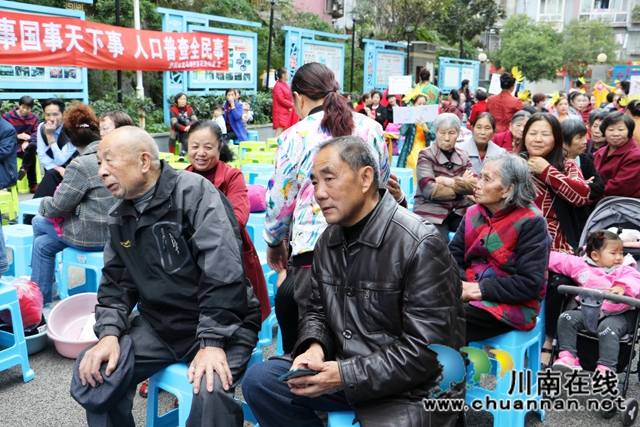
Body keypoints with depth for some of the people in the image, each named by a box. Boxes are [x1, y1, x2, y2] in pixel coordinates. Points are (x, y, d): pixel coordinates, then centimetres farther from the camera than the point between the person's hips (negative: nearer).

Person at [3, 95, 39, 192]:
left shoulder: (34, 117, 11)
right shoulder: (8, 117, 3)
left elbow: (36, 133, 1)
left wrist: (27, 141, -17)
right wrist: (18, 136, -14)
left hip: (28, 144, 3)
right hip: (14, 146, -3)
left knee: (33, 146, -36)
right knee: (31, 156, -31)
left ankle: (23, 169, -16)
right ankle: (32, 185, -22)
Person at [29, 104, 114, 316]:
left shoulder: (81, 165, -20)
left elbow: (58, 207, -12)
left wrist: (43, 203, 10)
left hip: (93, 235, -7)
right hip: (113, 231, 7)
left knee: (38, 221, 19)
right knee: (42, 244, 23)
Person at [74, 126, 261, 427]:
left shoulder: (193, 191, -15)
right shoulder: (119, 217, 8)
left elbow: (223, 270, -24)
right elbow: (115, 281, 11)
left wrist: (212, 342, -27)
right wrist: (109, 333, -7)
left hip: (222, 322, -6)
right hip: (158, 325, 7)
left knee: (210, 391, -32)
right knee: (92, 373, -10)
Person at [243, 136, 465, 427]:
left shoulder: (419, 244, -18)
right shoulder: (329, 241, 7)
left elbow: (426, 349, -20)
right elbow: (317, 311, 16)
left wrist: (347, 375, -24)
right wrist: (314, 347, -7)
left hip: (409, 389, -7)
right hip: (340, 371, 7)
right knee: (258, 380, -7)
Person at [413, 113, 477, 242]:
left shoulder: (463, 155, 10)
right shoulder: (426, 155, -4)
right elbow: (430, 190, -17)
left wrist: (451, 182, -16)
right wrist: (462, 184, -6)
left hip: (458, 211, 5)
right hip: (431, 213, -4)